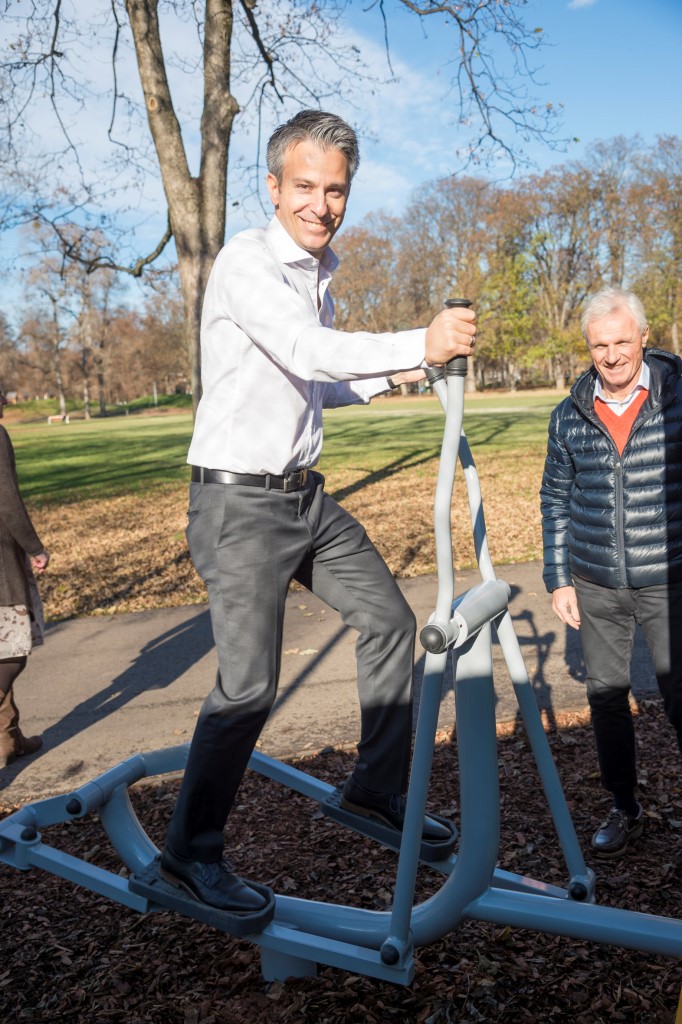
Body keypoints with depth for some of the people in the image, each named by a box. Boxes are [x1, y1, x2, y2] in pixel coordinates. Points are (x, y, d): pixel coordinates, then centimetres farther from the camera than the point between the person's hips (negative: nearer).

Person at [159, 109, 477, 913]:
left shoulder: (318, 273, 15)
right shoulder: (246, 260, -12)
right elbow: (307, 352, -27)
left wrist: (383, 377, 13)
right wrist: (419, 344, -27)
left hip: (305, 493, 9)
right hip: (239, 500, -9)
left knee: (389, 620, 11)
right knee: (248, 685, -7)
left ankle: (375, 788, 28)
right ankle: (190, 852, 15)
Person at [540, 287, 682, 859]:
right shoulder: (569, 417, 2)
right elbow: (555, 501, 8)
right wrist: (558, 580, 5)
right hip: (596, 586, 3)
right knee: (606, 696, 12)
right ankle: (625, 810, 31)